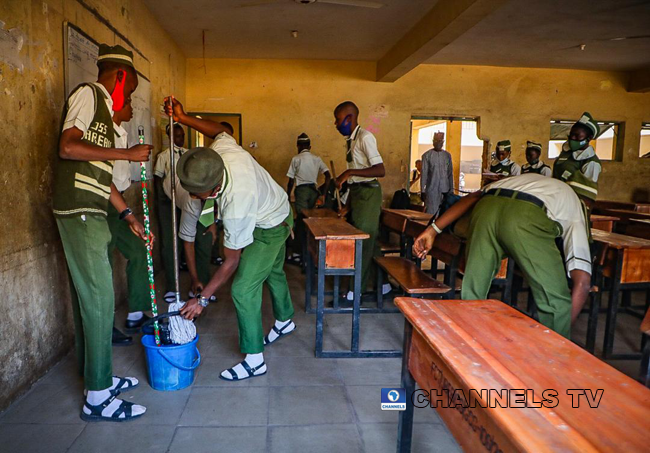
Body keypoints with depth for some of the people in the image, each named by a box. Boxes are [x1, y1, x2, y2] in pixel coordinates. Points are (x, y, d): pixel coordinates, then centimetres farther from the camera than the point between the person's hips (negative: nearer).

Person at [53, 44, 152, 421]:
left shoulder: (103, 113, 22)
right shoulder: (88, 93, -3)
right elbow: (67, 147, -18)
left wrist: (129, 216, 18)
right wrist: (128, 154, -14)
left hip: (91, 214, 9)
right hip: (79, 211, -9)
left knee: (89, 298, 13)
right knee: (99, 299, -7)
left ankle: (99, 378, 26)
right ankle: (98, 397, 3)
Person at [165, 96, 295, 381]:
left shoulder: (235, 206, -43)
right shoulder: (224, 150, -27)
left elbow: (231, 262, -31)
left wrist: (202, 299, -24)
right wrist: (183, 118, -8)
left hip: (270, 228, -9)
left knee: (243, 289, -11)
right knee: (273, 271, 26)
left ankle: (254, 360, 3)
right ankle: (284, 321, 51)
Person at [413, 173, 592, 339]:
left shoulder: (524, 179, 43)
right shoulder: (574, 206, 33)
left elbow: (471, 198, 23)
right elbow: (582, 282, 20)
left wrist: (433, 230, 17)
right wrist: (559, 334, 28)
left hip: (486, 208, 4)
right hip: (527, 217, -3)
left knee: (471, 295, 16)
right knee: (556, 301, 15)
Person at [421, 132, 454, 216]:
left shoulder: (447, 155, 10)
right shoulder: (427, 155, 1)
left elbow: (450, 173, 12)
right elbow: (424, 174, 0)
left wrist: (451, 190, 8)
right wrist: (423, 190, -2)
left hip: (445, 190, 3)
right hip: (431, 189, -3)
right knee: (431, 213, -5)